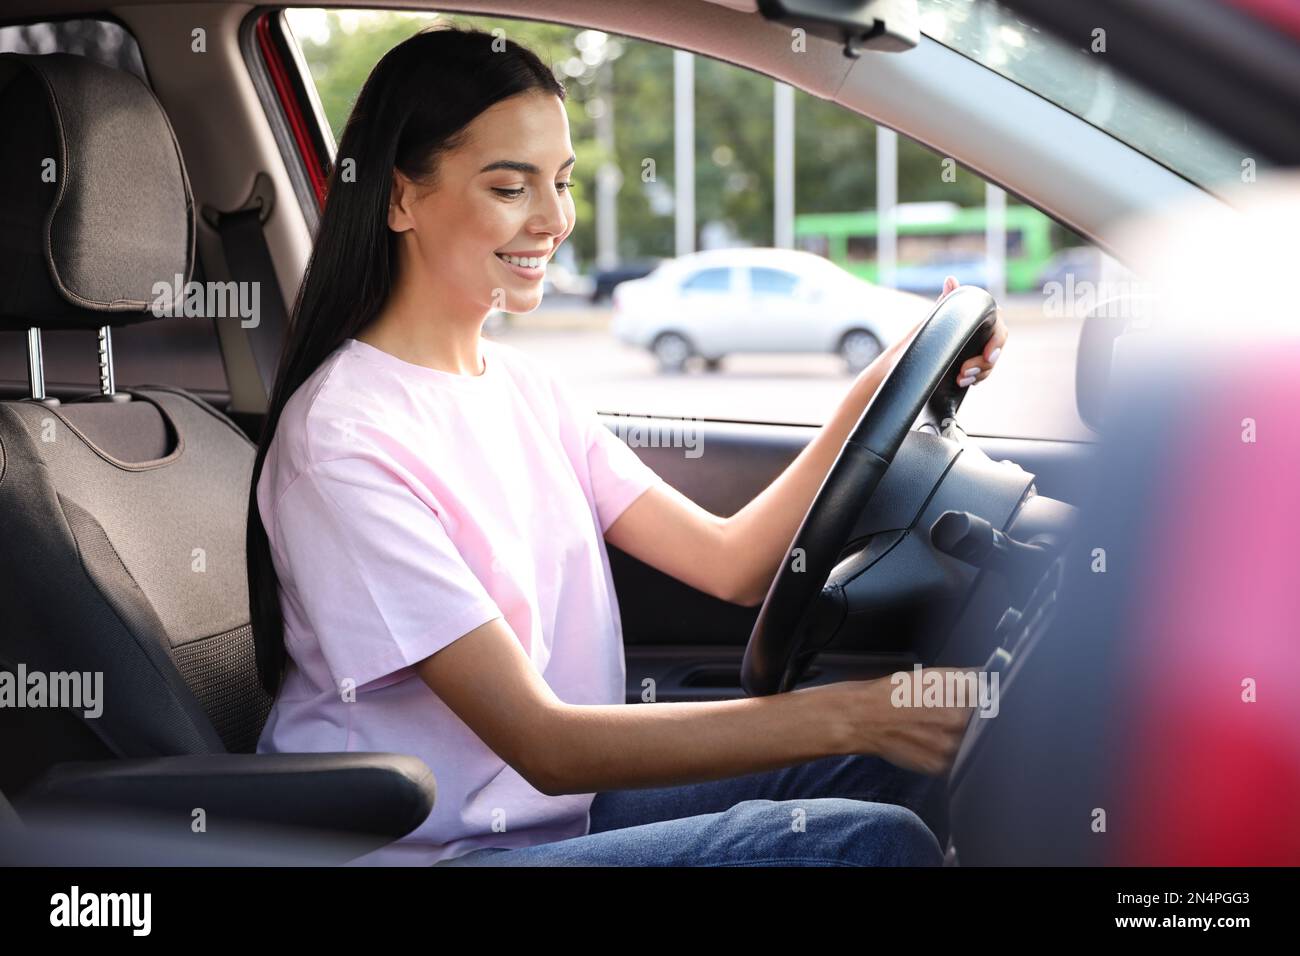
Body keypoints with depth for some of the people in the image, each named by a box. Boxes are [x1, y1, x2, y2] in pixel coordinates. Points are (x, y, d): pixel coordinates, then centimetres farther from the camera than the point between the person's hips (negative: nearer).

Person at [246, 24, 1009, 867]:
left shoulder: (523, 385, 8)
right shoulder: (344, 441, -19)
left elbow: (734, 562, 2)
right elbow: (543, 744, -23)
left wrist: (881, 389, -9)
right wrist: (842, 715, -30)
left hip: (555, 804, 8)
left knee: (898, 758, -4)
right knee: (874, 840, -20)